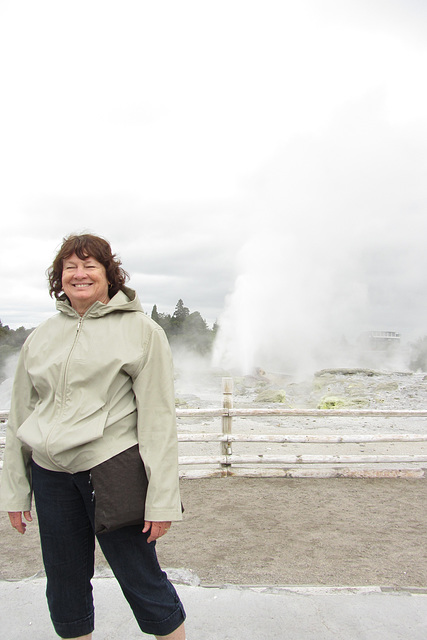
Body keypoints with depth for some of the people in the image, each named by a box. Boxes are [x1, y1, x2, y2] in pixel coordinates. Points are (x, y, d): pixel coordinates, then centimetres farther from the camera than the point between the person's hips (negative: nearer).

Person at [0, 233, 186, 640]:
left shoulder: (141, 331, -5)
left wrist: (161, 499, -11)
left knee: (141, 580, 7)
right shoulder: (41, 337, 9)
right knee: (64, 586, 16)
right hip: (50, 473, 5)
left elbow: (158, 418, -8)